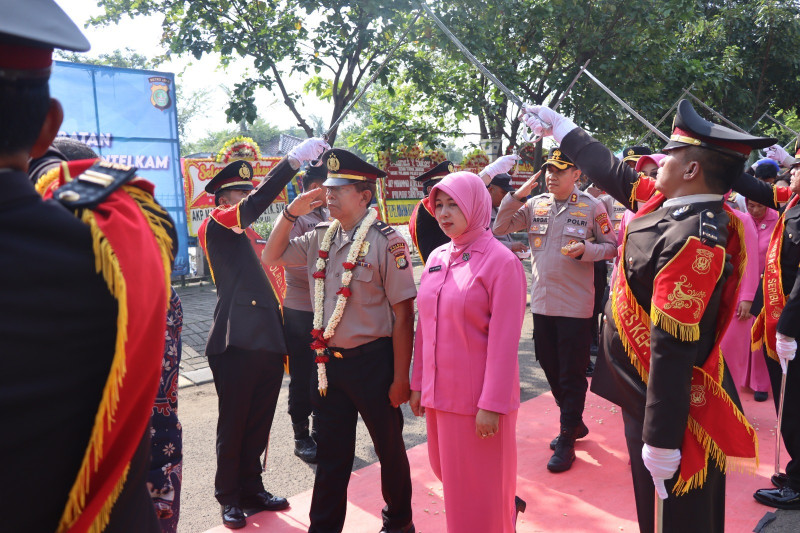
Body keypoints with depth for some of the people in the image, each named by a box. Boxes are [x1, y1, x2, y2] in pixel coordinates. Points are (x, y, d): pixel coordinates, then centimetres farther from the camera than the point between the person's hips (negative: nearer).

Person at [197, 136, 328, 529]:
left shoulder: (252, 236, 19)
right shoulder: (216, 227, -4)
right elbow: (253, 206, -23)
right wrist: (294, 159, -27)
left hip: (268, 345, 7)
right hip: (237, 345, -7)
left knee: (258, 426, 16)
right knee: (233, 426, 7)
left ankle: (251, 490, 32)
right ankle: (229, 498, 23)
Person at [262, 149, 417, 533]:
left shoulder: (386, 242, -15)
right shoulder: (320, 237, 4)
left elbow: (403, 314, -15)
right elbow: (271, 258, 14)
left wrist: (400, 378, -15)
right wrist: (291, 213, 1)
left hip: (372, 360, -5)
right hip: (328, 361, 5)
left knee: (389, 448, 16)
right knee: (331, 451, 18)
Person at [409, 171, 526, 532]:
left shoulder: (501, 262, -13)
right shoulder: (437, 258, 6)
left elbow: (504, 341, -15)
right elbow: (425, 327, 10)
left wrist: (491, 405, -16)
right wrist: (418, 384, 11)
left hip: (477, 399, -6)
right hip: (439, 393, 7)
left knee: (479, 487, 7)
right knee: (446, 472, 19)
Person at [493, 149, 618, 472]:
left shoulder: (591, 206, -5)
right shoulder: (534, 205, 5)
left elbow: (611, 247, 0)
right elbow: (498, 228, 3)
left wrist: (585, 249, -19)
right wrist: (517, 196, -7)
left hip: (576, 306, -5)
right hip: (542, 303, 5)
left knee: (572, 375, 4)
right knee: (550, 368, 17)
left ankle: (567, 441, 20)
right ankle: (574, 423, 38)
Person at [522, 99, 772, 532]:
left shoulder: (692, 241, -27)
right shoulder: (663, 201, 0)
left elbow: (672, 350, -28)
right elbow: (612, 172, 15)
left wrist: (661, 438, -25)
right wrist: (558, 126, 25)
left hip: (669, 406, -9)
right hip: (643, 390, 9)